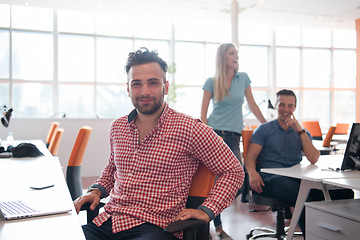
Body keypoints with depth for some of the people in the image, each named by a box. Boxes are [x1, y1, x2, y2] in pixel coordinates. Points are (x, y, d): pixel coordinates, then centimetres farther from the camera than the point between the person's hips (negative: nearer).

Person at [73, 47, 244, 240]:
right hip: (106, 222, 5)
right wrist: (97, 190, 13)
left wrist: (206, 211, -7)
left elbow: (233, 171, 3)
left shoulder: (189, 130, -5)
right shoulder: (117, 127, 13)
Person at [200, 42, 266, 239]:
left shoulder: (243, 78, 10)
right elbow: (203, 113, 1)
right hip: (214, 134, -3)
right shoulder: (211, 82, 2)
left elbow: (252, 105, 16)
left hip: (233, 136, 3)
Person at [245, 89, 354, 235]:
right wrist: (252, 173, -20)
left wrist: (300, 130, 0)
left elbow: (313, 159, 6)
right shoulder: (264, 129, 14)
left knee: (345, 193, -21)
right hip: (272, 179, -4)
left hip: (297, 179, 4)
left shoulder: (302, 133, 23)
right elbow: (250, 157, 4)